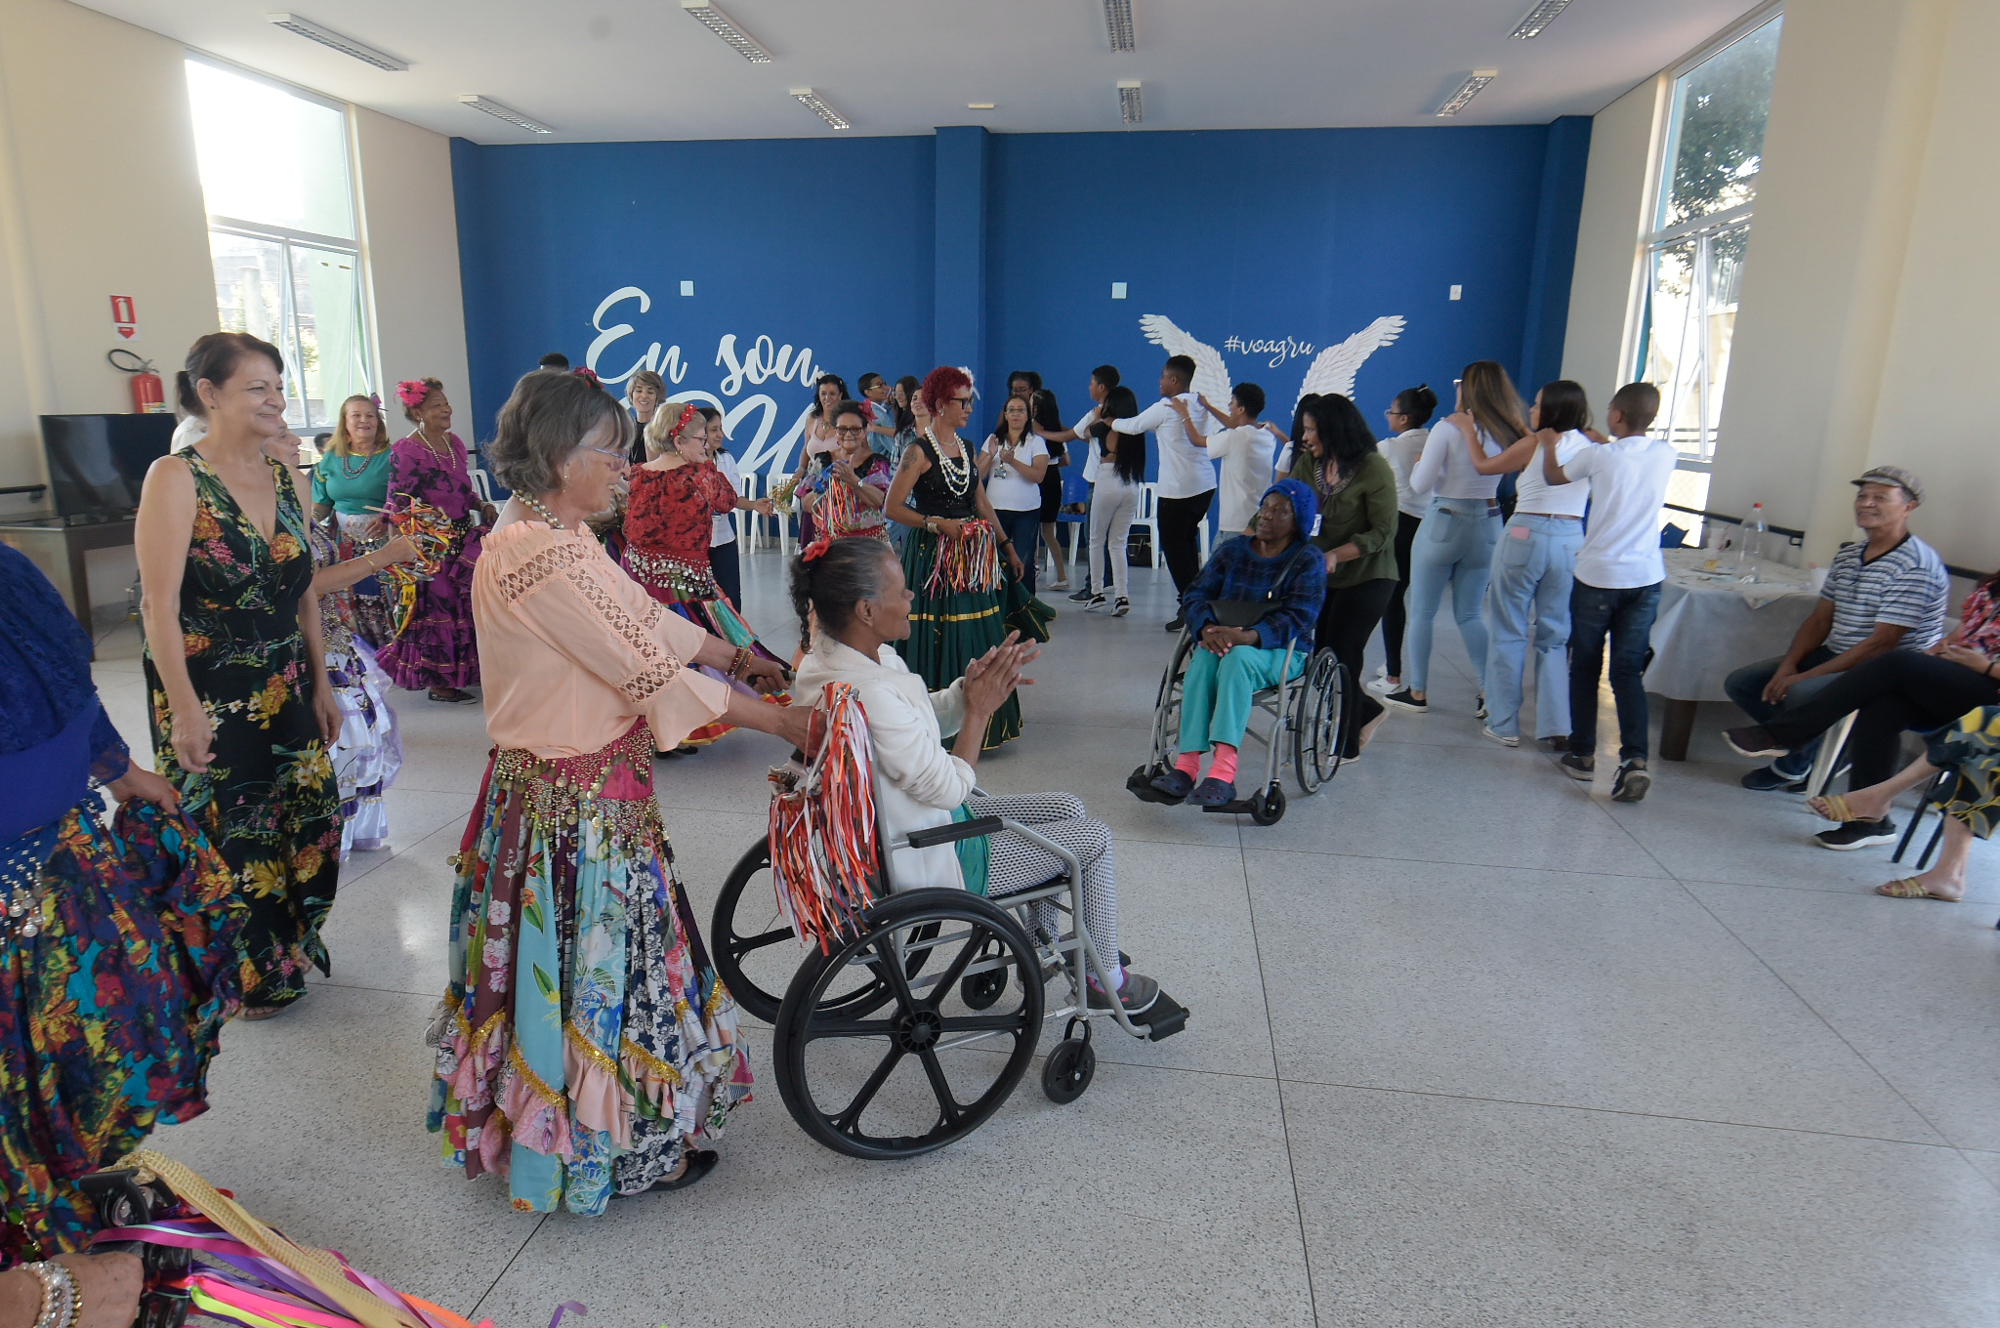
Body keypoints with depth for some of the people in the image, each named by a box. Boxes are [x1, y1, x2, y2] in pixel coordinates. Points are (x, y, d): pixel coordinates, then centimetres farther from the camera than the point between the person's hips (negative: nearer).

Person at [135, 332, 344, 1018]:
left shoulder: (288, 479, 5)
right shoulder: (176, 479, -13)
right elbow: (159, 604, -17)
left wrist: (321, 682, 9)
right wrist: (185, 710, -20)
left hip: (287, 692, 6)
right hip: (211, 698, -6)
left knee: (308, 823, 12)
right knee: (229, 838, 8)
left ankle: (287, 952, 35)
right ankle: (248, 978, 28)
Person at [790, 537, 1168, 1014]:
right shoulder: (870, 696, -35)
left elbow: (926, 719, 7)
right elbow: (948, 789, -26)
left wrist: (972, 687, -10)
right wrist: (979, 709, -15)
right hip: (927, 863, -9)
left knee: (1067, 807, 19)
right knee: (1093, 836, 4)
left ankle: (1045, 944, 37)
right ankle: (1106, 979, 25)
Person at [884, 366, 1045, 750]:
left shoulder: (965, 448, 13)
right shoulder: (920, 451, -8)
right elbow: (893, 507, -12)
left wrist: (1006, 545, 18)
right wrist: (938, 524, -18)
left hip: (972, 558, 7)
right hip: (932, 558, -7)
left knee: (977, 642, 7)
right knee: (938, 642, -3)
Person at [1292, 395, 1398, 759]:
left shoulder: (1373, 469, -16)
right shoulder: (1309, 464, 1)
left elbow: (1383, 532, -18)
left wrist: (1335, 555, -29)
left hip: (1366, 577, -6)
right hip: (1323, 576, 6)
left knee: (1340, 657, -5)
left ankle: (1344, 746, 13)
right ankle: (1368, 710, 33)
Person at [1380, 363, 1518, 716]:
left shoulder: (1448, 428, -14)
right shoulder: (1508, 433, 2)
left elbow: (1420, 484, -12)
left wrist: (1420, 458, 8)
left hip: (1444, 524, -5)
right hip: (1488, 524, 5)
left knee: (1422, 613, 7)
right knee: (1470, 616, 14)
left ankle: (1417, 692, 12)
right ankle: (1490, 691, 8)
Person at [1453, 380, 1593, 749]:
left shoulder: (1535, 443, -6)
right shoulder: (1592, 448, 5)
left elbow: (1483, 465, 6)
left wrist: (1466, 429, 21)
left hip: (1526, 535, -4)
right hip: (1571, 541, 4)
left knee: (1509, 633, 6)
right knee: (1555, 637, 12)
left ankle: (1504, 725, 10)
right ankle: (1556, 727, 9)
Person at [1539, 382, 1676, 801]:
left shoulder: (1599, 456, -9)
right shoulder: (1665, 454, 2)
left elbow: (1552, 477, 10)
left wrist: (1549, 445, 26)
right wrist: (1602, 440, 35)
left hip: (1597, 577, -3)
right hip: (1646, 578, 3)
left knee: (1585, 667, 11)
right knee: (1629, 671, 4)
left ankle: (1582, 754, 17)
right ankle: (1636, 758, -10)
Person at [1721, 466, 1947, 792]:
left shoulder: (1916, 567, -17)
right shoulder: (1847, 556, 9)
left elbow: (1881, 643, -22)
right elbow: (1820, 619, 9)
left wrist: (1807, 676, -23)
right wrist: (1788, 666, -8)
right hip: (1836, 656, 9)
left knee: (1799, 695, -34)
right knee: (1740, 683, -3)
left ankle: (1793, 766, -3)